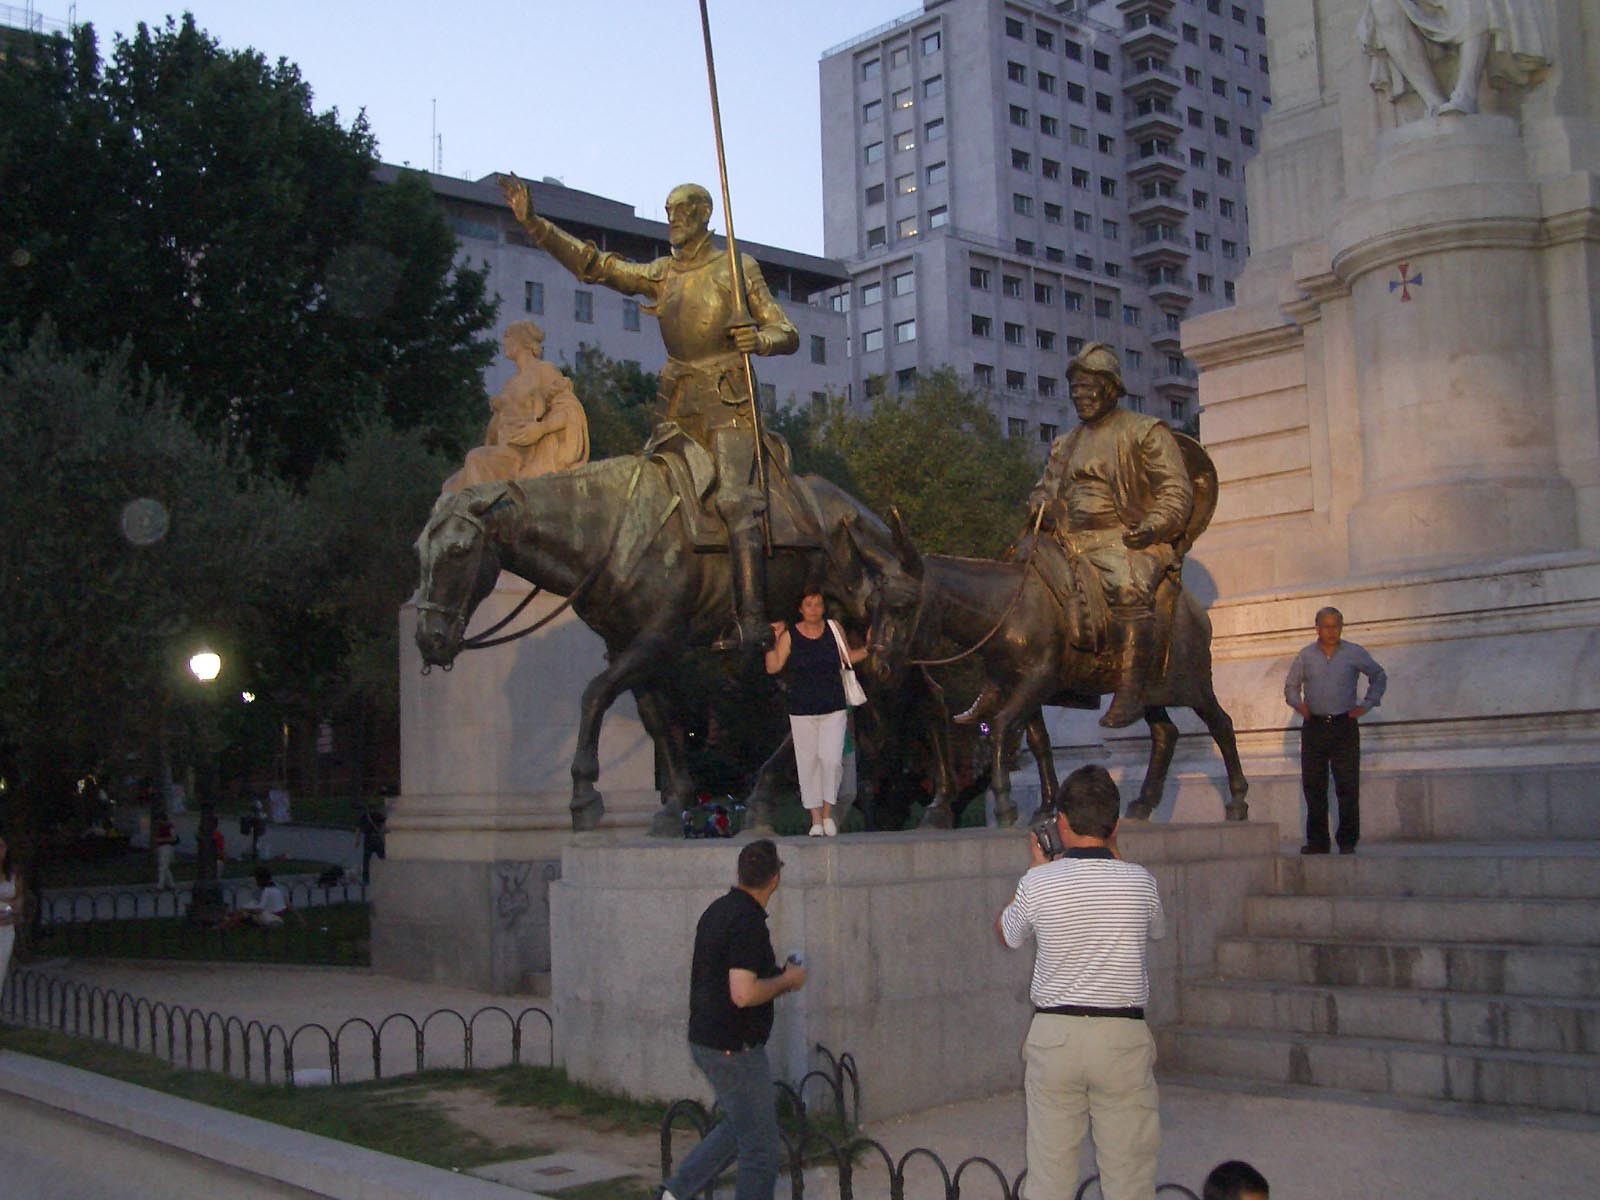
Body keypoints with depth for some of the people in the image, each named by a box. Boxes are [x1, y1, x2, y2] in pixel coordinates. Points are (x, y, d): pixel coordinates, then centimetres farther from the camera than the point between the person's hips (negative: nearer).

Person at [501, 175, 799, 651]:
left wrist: (760, 338, -20)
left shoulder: (738, 268, 4)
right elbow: (594, 265, 8)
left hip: (728, 402, -6)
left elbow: (787, 334, 4)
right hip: (680, 407, 6)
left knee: (732, 498, -20)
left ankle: (753, 620, -26)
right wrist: (534, 224, -1)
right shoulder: (660, 275, 15)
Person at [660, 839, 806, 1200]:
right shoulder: (749, 922, -21)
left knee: (740, 1125, 25)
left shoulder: (718, 909, 8)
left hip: (704, 1040, 9)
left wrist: (776, 977, 16)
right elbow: (744, 994, -28)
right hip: (734, 1047, -9)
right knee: (760, 1148, 2)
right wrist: (786, 980, -12)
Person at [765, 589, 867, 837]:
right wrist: (774, 640, -14)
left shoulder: (833, 628, 3)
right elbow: (772, 667, -5)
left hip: (834, 709, 0)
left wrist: (867, 649, 2)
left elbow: (847, 657, 17)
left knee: (831, 759, -12)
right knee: (808, 764, 2)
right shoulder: (790, 635, -2)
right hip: (802, 711, 0)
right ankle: (816, 820, 11)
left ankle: (828, 813, 4)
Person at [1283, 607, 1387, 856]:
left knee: (1347, 786, -5)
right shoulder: (1305, 656, 8)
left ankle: (1347, 842, 1)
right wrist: (1297, 703, -1)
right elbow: (1291, 686, 19)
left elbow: (1379, 676, 17)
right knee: (1313, 786, 2)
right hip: (1314, 726, 2)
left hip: (1344, 726, -2)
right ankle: (1317, 841, 8)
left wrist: (1367, 704, 6)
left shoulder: (1354, 654, 4)